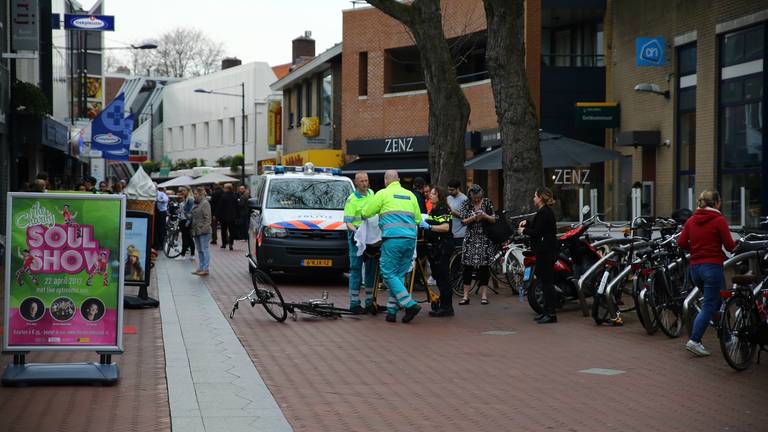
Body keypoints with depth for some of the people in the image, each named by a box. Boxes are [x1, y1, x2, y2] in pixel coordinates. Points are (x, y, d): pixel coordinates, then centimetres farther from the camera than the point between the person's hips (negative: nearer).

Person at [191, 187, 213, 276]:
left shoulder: (205, 203, -11)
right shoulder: (196, 204, 16)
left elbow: (207, 218, -15)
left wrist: (204, 228, -21)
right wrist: (193, 230, 16)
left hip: (203, 231, -9)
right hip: (196, 231, 9)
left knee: (204, 250, -7)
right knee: (200, 251, 12)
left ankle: (205, 269, -5)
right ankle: (200, 268, 17)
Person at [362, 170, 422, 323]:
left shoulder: (383, 194, 4)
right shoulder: (410, 195, 18)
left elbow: (366, 213, 6)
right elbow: (418, 219, 20)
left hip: (393, 238, -5)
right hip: (411, 238, 5)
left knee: (388, 273, -2)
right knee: (399, 274, 9)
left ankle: (410, 305, -15)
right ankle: (392, 310, 5)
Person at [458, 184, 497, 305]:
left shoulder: (487, 202, 3)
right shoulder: (467, 204, 3)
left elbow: (494, 220, 4)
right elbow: (463, 221, -2)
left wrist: (485, 216, -15)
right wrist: (474, 217, -18)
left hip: (485, 239, 0)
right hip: (471, 239, 0)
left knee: (484, 266, -2)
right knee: (468, 266, -3)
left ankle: (484, 294, 5)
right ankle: (466, 296, 1)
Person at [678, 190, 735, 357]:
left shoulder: (691, 221, 8)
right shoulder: (719, 220, -8)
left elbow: (681, 242, 1)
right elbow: (729, 246, -10)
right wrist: (735, 245, 12)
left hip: (695, 267, 7)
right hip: (712, 266, -6)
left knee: (717, 301, 19)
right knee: (709, 306, -4)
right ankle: (694, 341, -12)